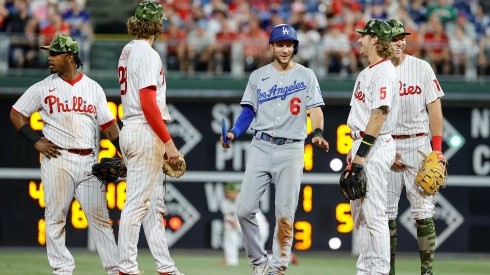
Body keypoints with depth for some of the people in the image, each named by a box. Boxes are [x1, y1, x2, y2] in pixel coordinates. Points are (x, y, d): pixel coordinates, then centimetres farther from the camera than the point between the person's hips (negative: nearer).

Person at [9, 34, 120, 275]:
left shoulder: (93, 88, 9)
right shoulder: (43, 88, 5)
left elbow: (108, 125, 9)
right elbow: (16, 114, 10)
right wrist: (36, 141, -3)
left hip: (88, 162, 1)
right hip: (57, 160, -1)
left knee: (99, 216, 1)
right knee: (55, 217, -3)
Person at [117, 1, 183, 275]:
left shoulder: (128, 51, 15)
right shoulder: (147, 54, -13)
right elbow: (148, 103, -20)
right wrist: (168, 141, -20)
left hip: (131, 130, 10)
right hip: (146, 133, -10)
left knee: (154, 204, 11)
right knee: (138, 202, -8)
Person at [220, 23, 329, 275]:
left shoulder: (306, 76, 6)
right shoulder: (258, 76, 12)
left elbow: (315, 109, -3)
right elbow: (248, 111, 11)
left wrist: (317, 134, -23)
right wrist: (233, 133, -7)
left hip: (291, 149, -2)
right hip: (261, 147, 2)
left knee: (285, 214, -3)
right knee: (245, 209, -8)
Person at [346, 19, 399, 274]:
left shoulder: (384, 72, -14)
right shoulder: (366, 72, 18)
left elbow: (379, 114, -21)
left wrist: (362, 153, -23)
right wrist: (354, 149, 19)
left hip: (375, 147, -11)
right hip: (362, 144, 11)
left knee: (374, 213, -10)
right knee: (359, 212, 13)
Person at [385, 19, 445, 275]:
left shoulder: (421, 68, 3)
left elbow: (434, 109, 3)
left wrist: (437, 148, -4)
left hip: (418, 143, 0)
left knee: (423, 211, -5)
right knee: (386, 212, 1)